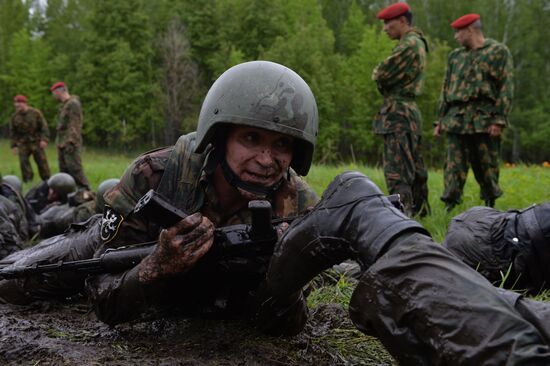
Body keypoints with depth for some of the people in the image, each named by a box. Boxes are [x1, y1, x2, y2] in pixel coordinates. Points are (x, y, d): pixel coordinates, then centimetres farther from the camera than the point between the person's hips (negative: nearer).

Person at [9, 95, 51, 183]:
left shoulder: (35, 113, -4)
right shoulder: (15, 116, 4)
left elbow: (44, 126, -6)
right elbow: (12, 132, 9)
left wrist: (44, 140, -17)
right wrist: (14, 146, 4)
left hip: (36, 142, -2)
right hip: (23, 144, 2)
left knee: (42, 162, 0)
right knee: (23, 161, -8)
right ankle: (27, 181, -1)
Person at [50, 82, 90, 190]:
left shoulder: (73, 104, -10)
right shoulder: (64, 105, 20)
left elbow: (75, 125, -18)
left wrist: (70, 142, -23)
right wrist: (59, 143, 18)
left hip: (70, 144, -10)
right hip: (62, 144, 10)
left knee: (75, 169, -14)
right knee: (64, 170, 11)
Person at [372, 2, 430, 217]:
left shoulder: (410, 44, -13)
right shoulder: (416, 43, 18)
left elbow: (382, 75, -15)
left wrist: (378, 74, 5)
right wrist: (383, 75, 1)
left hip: (399, 113, -10)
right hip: (409, 111, 10)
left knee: (397, 170, -13)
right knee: (413, 168, 17)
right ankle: (420, 209, 27)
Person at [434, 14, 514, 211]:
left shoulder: (499, 51, 2)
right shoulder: (455, 56, 16)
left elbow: (506, 87, -5)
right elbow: (446, 89, 19)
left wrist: (499, 120, -13)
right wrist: (441, 119, 13)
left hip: (484, 119, -4)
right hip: (456, 119, 4)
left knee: (486, 165, 4)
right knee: (454, 164, -4)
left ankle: (490, 206, 18)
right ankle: (449, 207, -4)